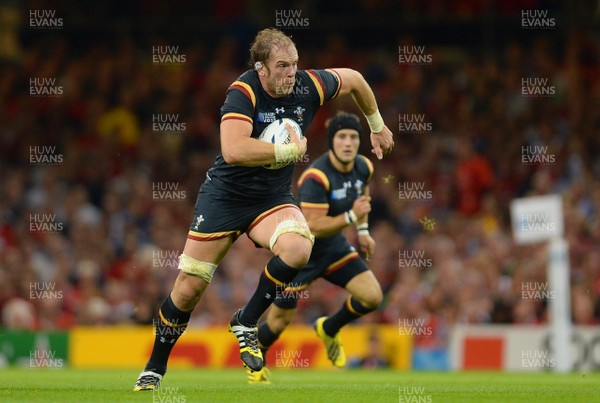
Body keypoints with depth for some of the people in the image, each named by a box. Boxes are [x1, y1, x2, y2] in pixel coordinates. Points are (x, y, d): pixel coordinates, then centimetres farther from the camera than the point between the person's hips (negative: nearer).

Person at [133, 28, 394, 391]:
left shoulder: (309, 85, -10)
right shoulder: (243, 92, -23)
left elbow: (353, 78, 12)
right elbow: (234, 151, -38)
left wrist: (377, 125, 22)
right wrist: (290, 150, -29)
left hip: (273, 197, 3)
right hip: (225, 194, -3)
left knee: (298, 249, -30)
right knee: (189, 288, -2)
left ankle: (246, 322, -9)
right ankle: (155, 368, 20)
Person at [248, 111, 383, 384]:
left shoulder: (364, 168, -8)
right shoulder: (316, 178, -32)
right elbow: (314, 226, -34)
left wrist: (363, 230, 13)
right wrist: (351, 216, -39)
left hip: (333, 246, 6)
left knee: (373, 297, -9)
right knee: (281, 319, 4)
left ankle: (329, 329, 20)